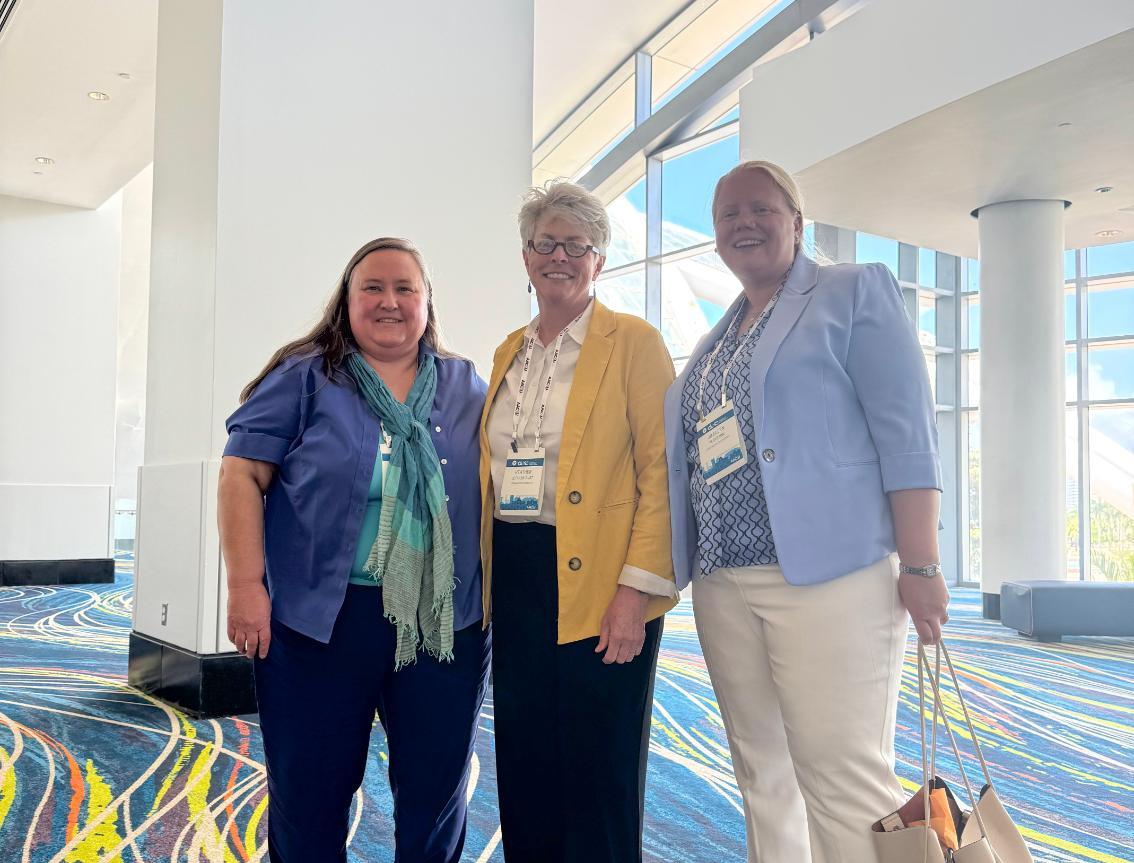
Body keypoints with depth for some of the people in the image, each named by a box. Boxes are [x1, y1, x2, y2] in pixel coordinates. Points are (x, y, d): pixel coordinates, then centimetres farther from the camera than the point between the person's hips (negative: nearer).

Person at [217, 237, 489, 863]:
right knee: (310, 793, 9)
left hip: (446, 624, 3)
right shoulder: (303, 378, 2)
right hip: (321, 619, -2)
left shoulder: (466, 388, 11)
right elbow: (243, 475, -3)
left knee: (437, 794, 11)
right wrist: (246, 586, -11)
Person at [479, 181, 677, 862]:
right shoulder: (508, 354, 16)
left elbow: (661, 471, -10)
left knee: (598, 778, 3)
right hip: (515, 577, 6)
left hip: (596, 587, -6)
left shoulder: (634, 344, -3)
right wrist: (485, 579, 11)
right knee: (524, 768, 13)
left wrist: (637, 589, -17)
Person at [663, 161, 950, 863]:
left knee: (844, 779, -8)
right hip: (723, 582, 7)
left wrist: (921, 565, -15)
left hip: (828, 574, -6)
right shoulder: (717, 340, 21)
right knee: (762, 777, 12)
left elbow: (906, 431, -7)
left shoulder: (855, 292, 3)